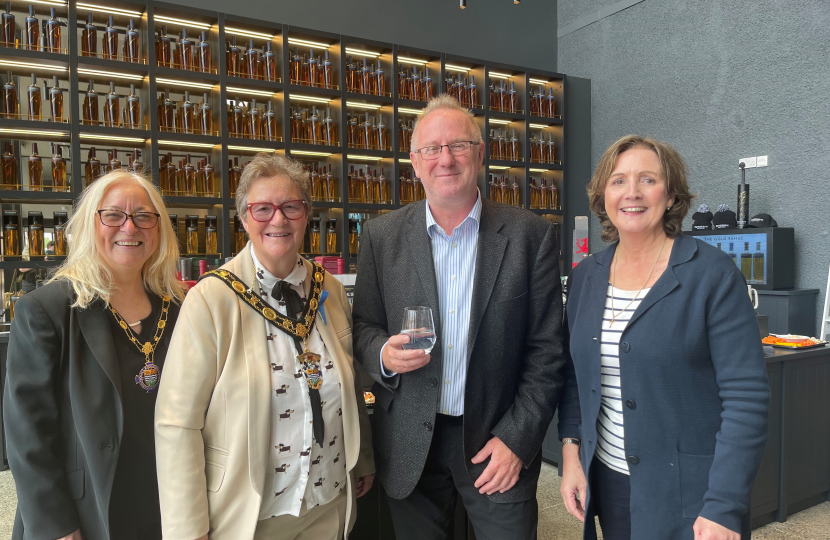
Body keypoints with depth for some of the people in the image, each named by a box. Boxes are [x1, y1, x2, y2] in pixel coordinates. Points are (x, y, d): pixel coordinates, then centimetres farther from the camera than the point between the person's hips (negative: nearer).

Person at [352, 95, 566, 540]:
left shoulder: (531, 235, -5)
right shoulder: (381, 235, 0)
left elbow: (547, 351, -4)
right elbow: (363, 327, 6)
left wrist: (516, 439, -9)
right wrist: (383, 353, -16)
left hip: (498, 441, -1)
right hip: (409, 447, 2)